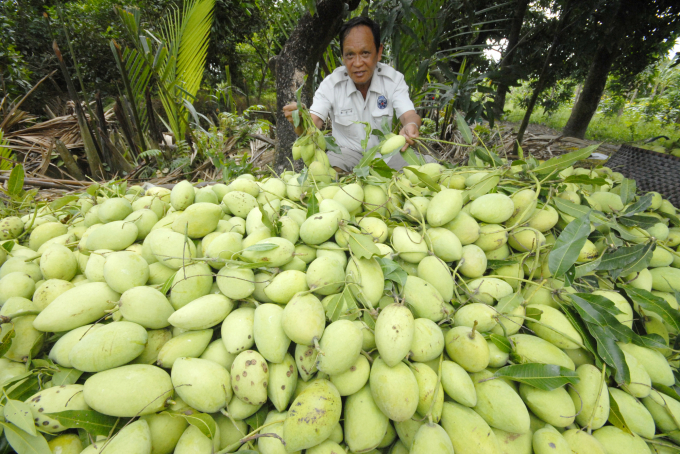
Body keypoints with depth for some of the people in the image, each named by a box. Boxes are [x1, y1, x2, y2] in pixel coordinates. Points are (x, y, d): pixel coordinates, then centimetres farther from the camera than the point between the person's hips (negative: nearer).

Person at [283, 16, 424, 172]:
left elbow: (409, 115, -19)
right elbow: (313, 123, -19)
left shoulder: (393, 79, -7)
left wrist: (411, 126, -45)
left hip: (384, 152, 2)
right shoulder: (331, 84, -10)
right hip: (346, 152, -1)